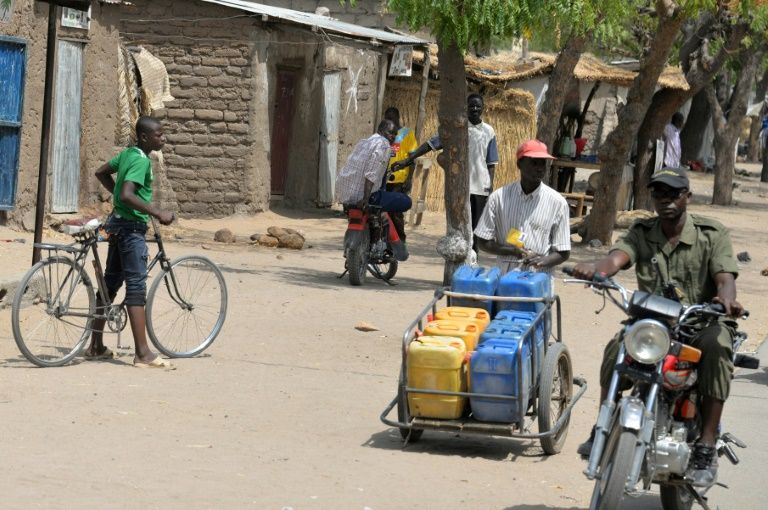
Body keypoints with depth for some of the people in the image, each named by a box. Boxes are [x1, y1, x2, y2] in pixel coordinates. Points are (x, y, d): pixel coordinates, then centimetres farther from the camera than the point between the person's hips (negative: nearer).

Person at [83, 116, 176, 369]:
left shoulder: (127, 154, 10)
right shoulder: (141, 161, -18)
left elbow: (101, 173, 23)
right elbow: (127, 195, -30)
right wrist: (158, 213, -29)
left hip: (119, 223, 10)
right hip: (131, 227, -10)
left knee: (110, 282, 14)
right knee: (137, 286, -12)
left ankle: (96, 346, 20)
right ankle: (143, 353, -15)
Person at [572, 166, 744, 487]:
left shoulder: (712, 234, 0)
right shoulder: (642, 233, 7)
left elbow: (725, 277, -14)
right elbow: (618, 256, -14)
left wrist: (726, 299, -40)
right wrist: (597, 268, -40)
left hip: (701, 321, -2)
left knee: (717, 344, -36)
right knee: (618, 346, -28)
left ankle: (706, 449, -35)